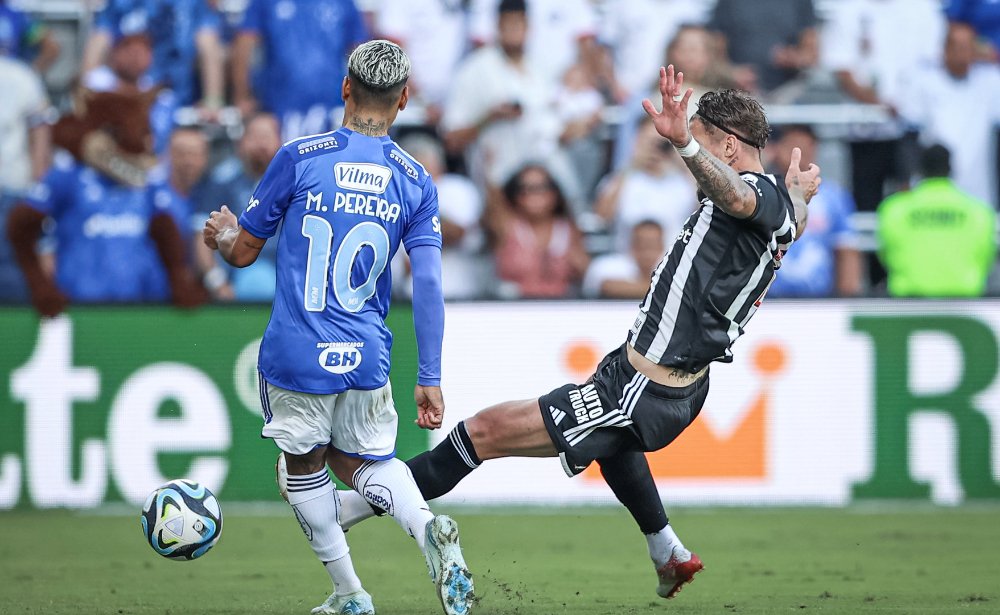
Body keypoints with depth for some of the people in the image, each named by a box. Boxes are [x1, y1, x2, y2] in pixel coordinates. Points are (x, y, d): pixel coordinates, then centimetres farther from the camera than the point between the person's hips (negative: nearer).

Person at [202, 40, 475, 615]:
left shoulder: (298, 158, -5)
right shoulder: (416, 181, 2)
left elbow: (243, 252, 4)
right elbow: (429, 286, -2)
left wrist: (224, 232, 28)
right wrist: (430, 381, 3)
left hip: (296, 354, -3)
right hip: (367, 357, 3)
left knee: (305, 466, 17)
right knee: (362, 459, 21)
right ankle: (428, 528, -9)